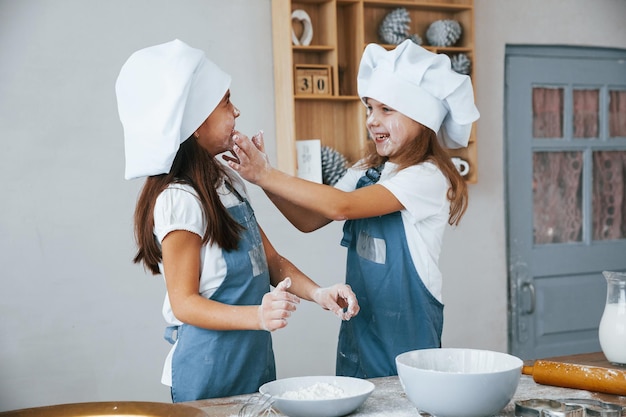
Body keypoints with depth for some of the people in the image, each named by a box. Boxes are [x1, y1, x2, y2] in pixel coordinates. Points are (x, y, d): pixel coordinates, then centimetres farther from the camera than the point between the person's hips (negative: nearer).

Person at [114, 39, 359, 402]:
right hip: (210, 372, -8)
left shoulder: (228, 181, 8)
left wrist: (318, 293, -8)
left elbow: (270, 260, 10)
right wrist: (258, 316, -32)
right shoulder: (179, 200, -18)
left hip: (256, 359, 8)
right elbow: (184, 303, -17)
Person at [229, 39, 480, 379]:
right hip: (357, 325, 7)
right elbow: (308, 220, 2)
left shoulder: (428, 177, -18)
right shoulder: (367, 171, 7)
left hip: (405, 331, -7)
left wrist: (267, 176, -26)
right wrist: (261, 177, -11)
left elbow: (342, 206, -27)